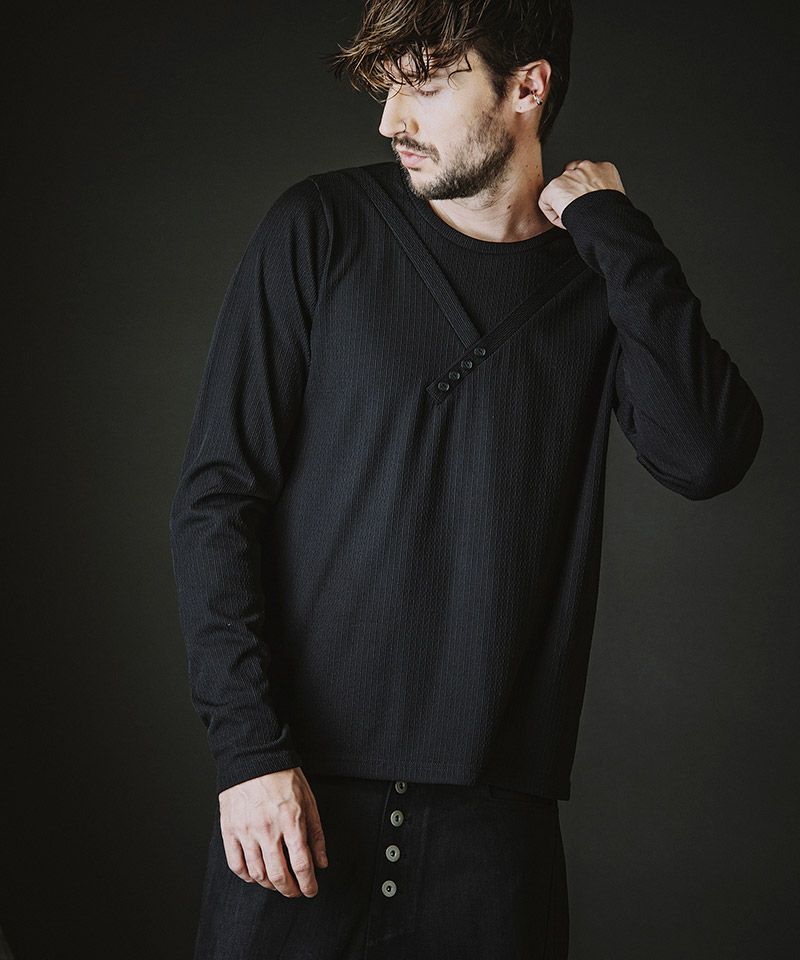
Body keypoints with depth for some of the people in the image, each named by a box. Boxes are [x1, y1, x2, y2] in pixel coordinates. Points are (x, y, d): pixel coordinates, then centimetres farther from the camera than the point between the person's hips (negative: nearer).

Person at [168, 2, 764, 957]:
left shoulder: (603, 279, 4)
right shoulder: (320, 231, 0)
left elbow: (706, 457, -12)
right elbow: (217, 492, -4)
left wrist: (613, 230, -8)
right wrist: (248, 746, -12)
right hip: (299, 780, -1)